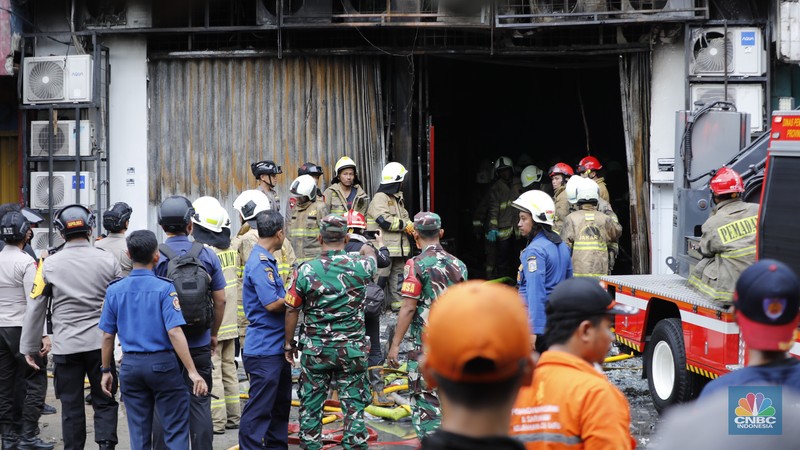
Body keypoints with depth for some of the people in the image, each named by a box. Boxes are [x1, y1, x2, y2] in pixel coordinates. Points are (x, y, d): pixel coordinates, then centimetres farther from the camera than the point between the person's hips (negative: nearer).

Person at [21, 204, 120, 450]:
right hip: (100, 343, 0)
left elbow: (35, 307, 1)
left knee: (71, 406, 9)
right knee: (105, 402, 9)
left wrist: (29, 347, 10)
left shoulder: (49, 264, -3)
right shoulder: (107, 260, -2)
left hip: (65, 346, 0)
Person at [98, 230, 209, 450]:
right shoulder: (164, 288, -11)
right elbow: (174, 332, -18)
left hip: (131, 365, 4)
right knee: (176, 430, 2)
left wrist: (106, 370, 16)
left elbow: (108, 335, 4)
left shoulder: (114, 290, 1)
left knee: (139, 432, 10)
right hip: (162, 363, -4)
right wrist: (193, 372, -17)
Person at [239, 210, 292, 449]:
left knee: (280, 403, 18)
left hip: (277, 346, 10)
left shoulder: (266, 260, 14)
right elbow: (272, 304, -23)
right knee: (259, 409, -5)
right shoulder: (260, 263, -18)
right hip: (264, 350, -10)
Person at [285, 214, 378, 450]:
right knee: (354, 405, 6)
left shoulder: (306, 270, -9)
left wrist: (289, 344, 9)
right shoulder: (360, 266, -8)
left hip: (315, 349, 0)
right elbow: (373, 261, 18)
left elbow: (292, 310, -3)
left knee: (311, 404, 11)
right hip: (352, 349, 0)